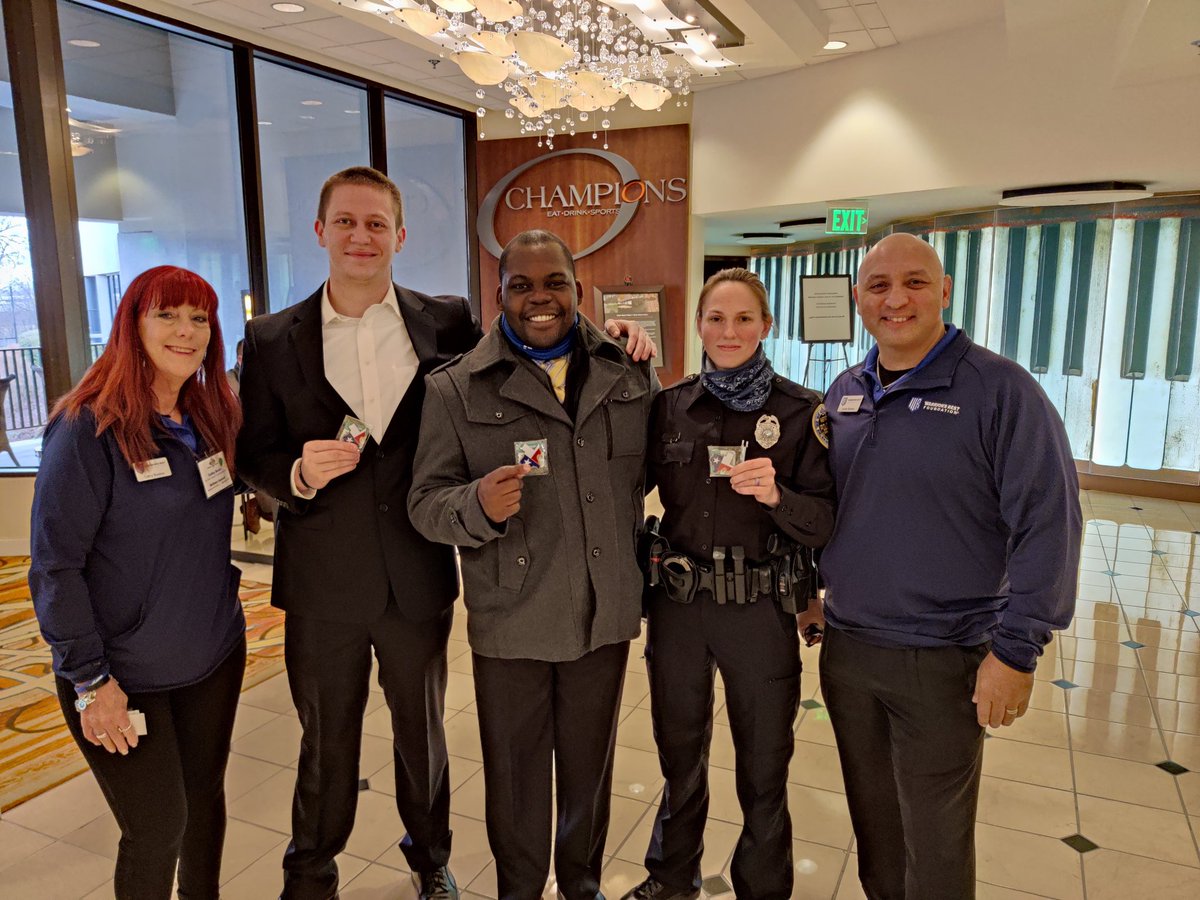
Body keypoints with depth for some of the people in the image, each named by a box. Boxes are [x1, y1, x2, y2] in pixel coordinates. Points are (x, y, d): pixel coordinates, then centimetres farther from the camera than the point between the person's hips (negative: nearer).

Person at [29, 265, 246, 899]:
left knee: (205, 798, 18)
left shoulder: (210, 419, 4)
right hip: (124, 675, -5)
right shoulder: (86, 429, -15)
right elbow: (55, 567, -15)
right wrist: (90, 680, -15)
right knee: (158, 827, 5)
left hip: (215, 656, 6)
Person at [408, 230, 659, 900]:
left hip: (607, 612, 2)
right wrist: (479, 504, -28)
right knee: (515, 774, 16)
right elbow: (426, 504, -8)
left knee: (590, 765, 21)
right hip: (511, 619, -2)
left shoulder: (632, 374, 1)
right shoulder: (457, 389, -6)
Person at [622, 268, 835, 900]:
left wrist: (776, 494, -28)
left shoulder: (800, 411, -6)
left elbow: (825, 523, -6)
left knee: (763, 769, 13)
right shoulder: (669, 405, 2)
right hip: (677, 603, 3)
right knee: (679, 753, 20)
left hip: (760, 610, -2)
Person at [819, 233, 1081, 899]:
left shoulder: (1000, 389, -11)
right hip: (846, 646, 5)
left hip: (942, 661, -5)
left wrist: (1017, 649, -15)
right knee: (872, 819, 21)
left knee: (935, 843, 11)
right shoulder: (845, 392, 7)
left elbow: (1047, 523, -14)